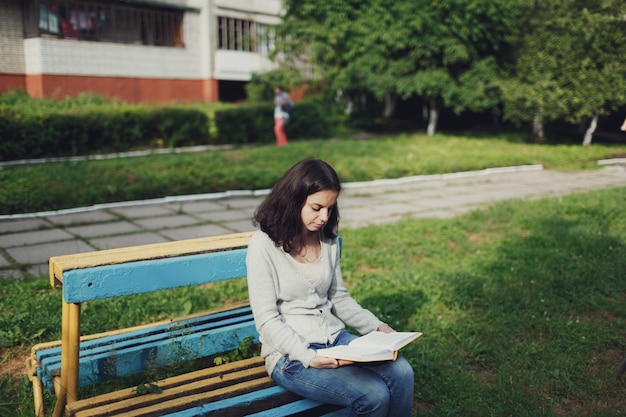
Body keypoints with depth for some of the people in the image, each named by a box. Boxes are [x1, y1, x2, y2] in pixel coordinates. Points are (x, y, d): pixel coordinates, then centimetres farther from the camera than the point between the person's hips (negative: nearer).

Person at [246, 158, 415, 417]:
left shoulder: (328, 240, 6)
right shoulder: (264, 246, -13)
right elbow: (266, 320, -14)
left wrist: (376, 326, 1)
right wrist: (308, 357, -24)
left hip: (335, 337, 6)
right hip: (290, 353, -6)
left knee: (401, 374, -17)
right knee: (373, 396, -22)